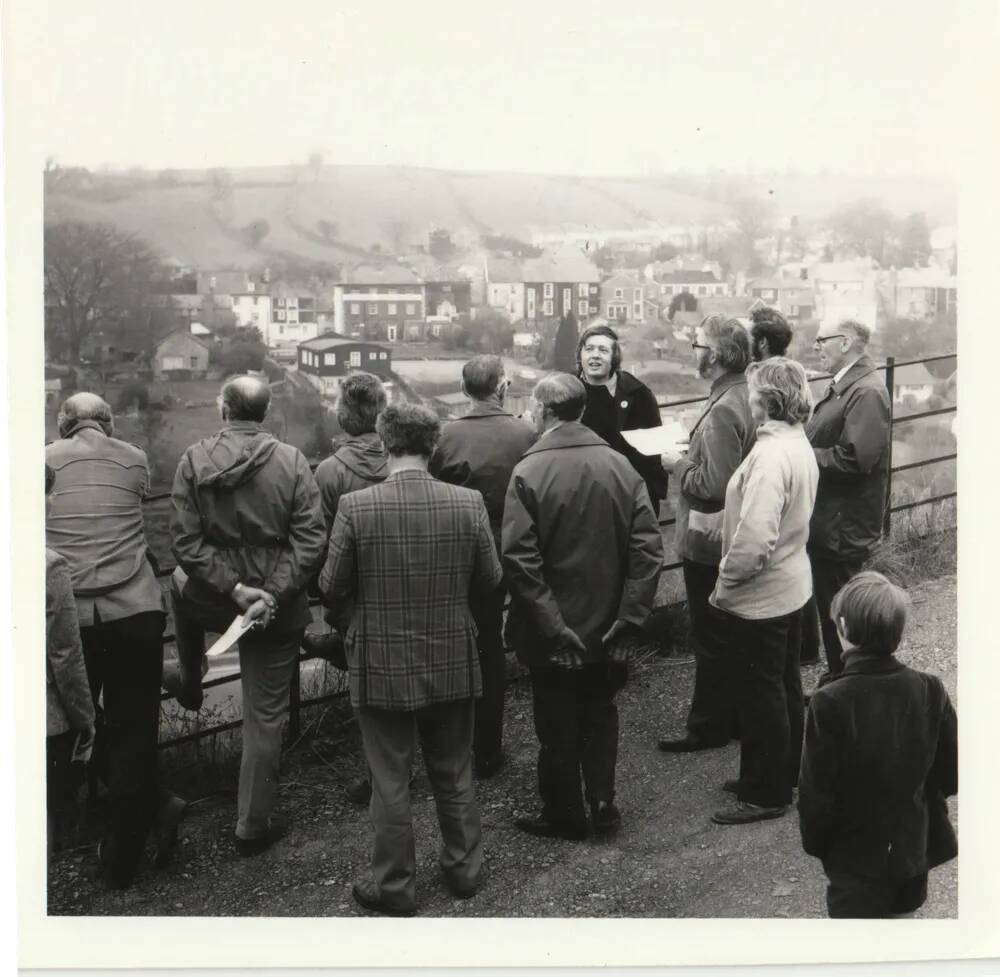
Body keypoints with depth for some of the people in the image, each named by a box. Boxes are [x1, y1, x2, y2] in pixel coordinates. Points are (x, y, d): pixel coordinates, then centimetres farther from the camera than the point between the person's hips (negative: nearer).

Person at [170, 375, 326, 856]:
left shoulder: (194, 460, -8)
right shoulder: (291, 461, -9)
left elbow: (186, 541, -12)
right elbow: (310, 542, -15)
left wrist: (231, 588, -12)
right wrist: (273, 593, -15)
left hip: (208, 600, 1)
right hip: (278, 606, -1)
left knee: (181, 581, 39)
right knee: (264, 717, 11)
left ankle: (190, 686, 52)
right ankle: (253, 825, 19)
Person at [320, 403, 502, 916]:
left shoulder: (355, 507, -16)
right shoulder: (468, 503, -11)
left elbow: (332, 587, -8)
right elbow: (489, 579, 0)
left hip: (382, 667, -2)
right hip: (452, 664, 2)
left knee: (390, 783, 11)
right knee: (454, 776, 19)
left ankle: (394, 886, 22)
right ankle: (464, 869, 33)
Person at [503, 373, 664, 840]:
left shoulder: (529, 472, -17)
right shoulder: (620, 465, -5)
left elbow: (520, 558, -22)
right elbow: (648, 546, -8)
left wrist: (550, 623, -18)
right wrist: (629, 613, -5)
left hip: (552, 633, -3)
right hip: (605, 625, 4)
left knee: (557, 724, 12)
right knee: (599, 712, 23)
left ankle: (565, 815, 24)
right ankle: (602, 798, 20)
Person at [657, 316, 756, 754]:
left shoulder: (721, 412, -26)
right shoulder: (746, 396, 3)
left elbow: (717, 485, -28)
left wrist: (679, 464, -13)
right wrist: (691, 455, 8)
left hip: (709, 541, -10)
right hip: (733, 537, 10)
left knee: (710, 638, 3)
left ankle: (707, 726, 15)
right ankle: (735, 714, 32)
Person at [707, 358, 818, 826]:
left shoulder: (770, 457, -26)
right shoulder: (798, 444, 4)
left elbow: (754, 537, -31)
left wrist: (725, 582, -18)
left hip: (759, 595, -10)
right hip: (789, 587, 10)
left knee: (760, 697, 3)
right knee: (783, 688, 21)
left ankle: (765, 794, 15)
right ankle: (785, 777, 35)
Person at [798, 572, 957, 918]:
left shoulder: (830, 703, -25)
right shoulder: (930, 691, -13)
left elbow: (816, 791, -18)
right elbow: (950, 777, -3)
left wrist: (814, 843, -1)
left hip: (855, 854, -4)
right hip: (915, 846, 5)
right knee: (905, 907, 27)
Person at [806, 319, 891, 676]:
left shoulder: (867, 392, -20)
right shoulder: (842, 385, 11)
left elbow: (855, 458, -28)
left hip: (843, 527, -10)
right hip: (826, 522, 10)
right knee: (830, 610, 19)